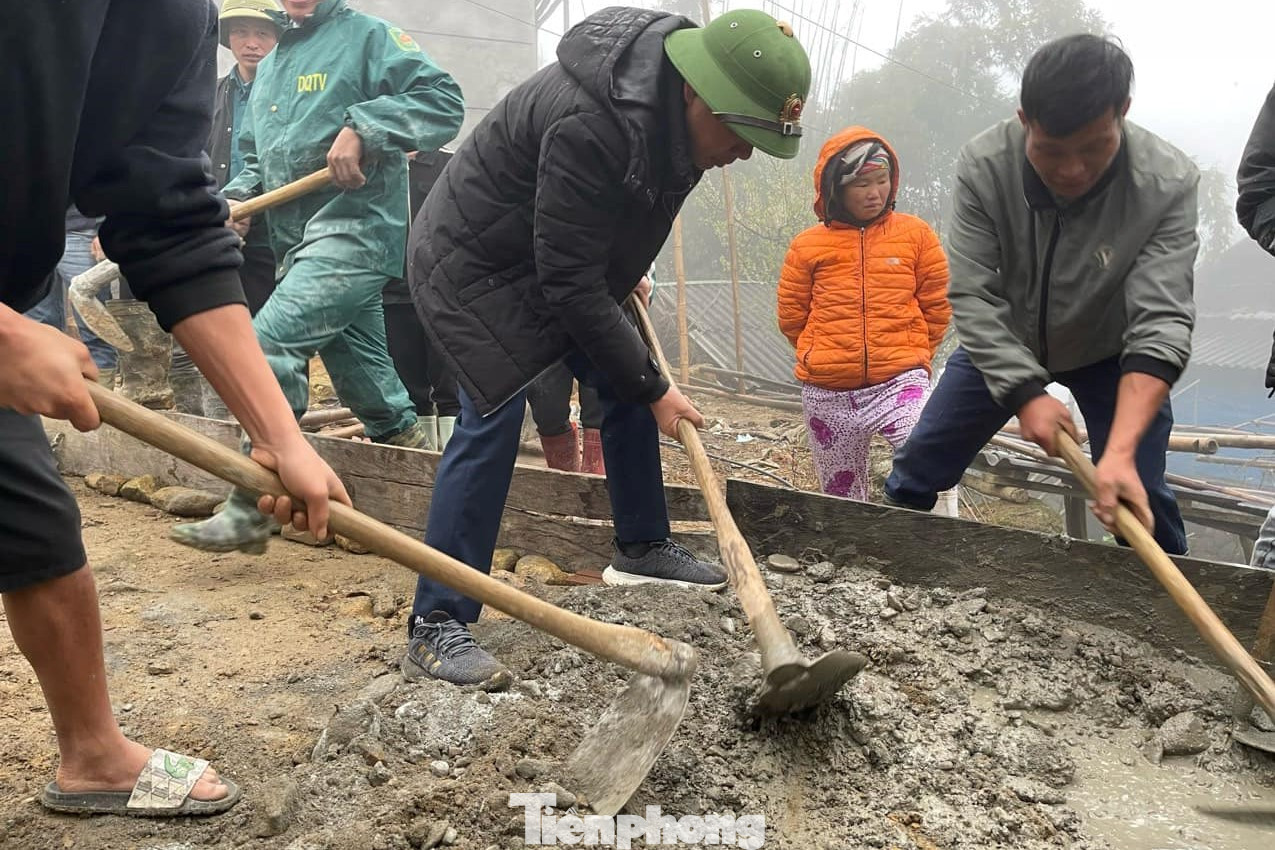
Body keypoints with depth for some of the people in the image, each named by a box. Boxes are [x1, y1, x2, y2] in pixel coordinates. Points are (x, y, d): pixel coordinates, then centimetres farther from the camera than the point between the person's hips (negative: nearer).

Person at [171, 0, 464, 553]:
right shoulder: (267, 70, 25)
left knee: (269, 342, -20)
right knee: (361, 369, 12)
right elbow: (257, 159, 30)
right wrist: (236, 201, 9)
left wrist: (364, 127, -20)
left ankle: (250, 509, -16)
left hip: (355, 231, -8)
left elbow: (445, 101, -9)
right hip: (299, 246, 9)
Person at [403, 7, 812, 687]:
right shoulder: (587, 126, -37)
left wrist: (628, 271, 15)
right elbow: (571, 284, -31)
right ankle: (434, 629, -13)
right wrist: (653, 387, -24)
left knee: (624, 387, 7)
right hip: (473, 263, -9)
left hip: (564, 261, 9)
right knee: (493, 417, -18)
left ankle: (641, 548, 24)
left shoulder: (676, 104, -9)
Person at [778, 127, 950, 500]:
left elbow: (937, 304, 8)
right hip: (827, 394, 1)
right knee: (842, 496, 12)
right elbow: (792, 316, 11)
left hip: (899, 383, -1)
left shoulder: (915, 234, 3)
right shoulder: (808, 245, 3)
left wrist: (909, 354, 11)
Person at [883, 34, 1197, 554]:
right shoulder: (983, 166, -27)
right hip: (1004, 344, 2)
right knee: (916, 472, 4)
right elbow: (971, 296, -25)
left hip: (1110, 354, -1)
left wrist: (1121, 452, -47)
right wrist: (1025, 393, -36)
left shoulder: (1168, 185, -30)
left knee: (1138, 507, -10)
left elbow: (1160, 323, -35)